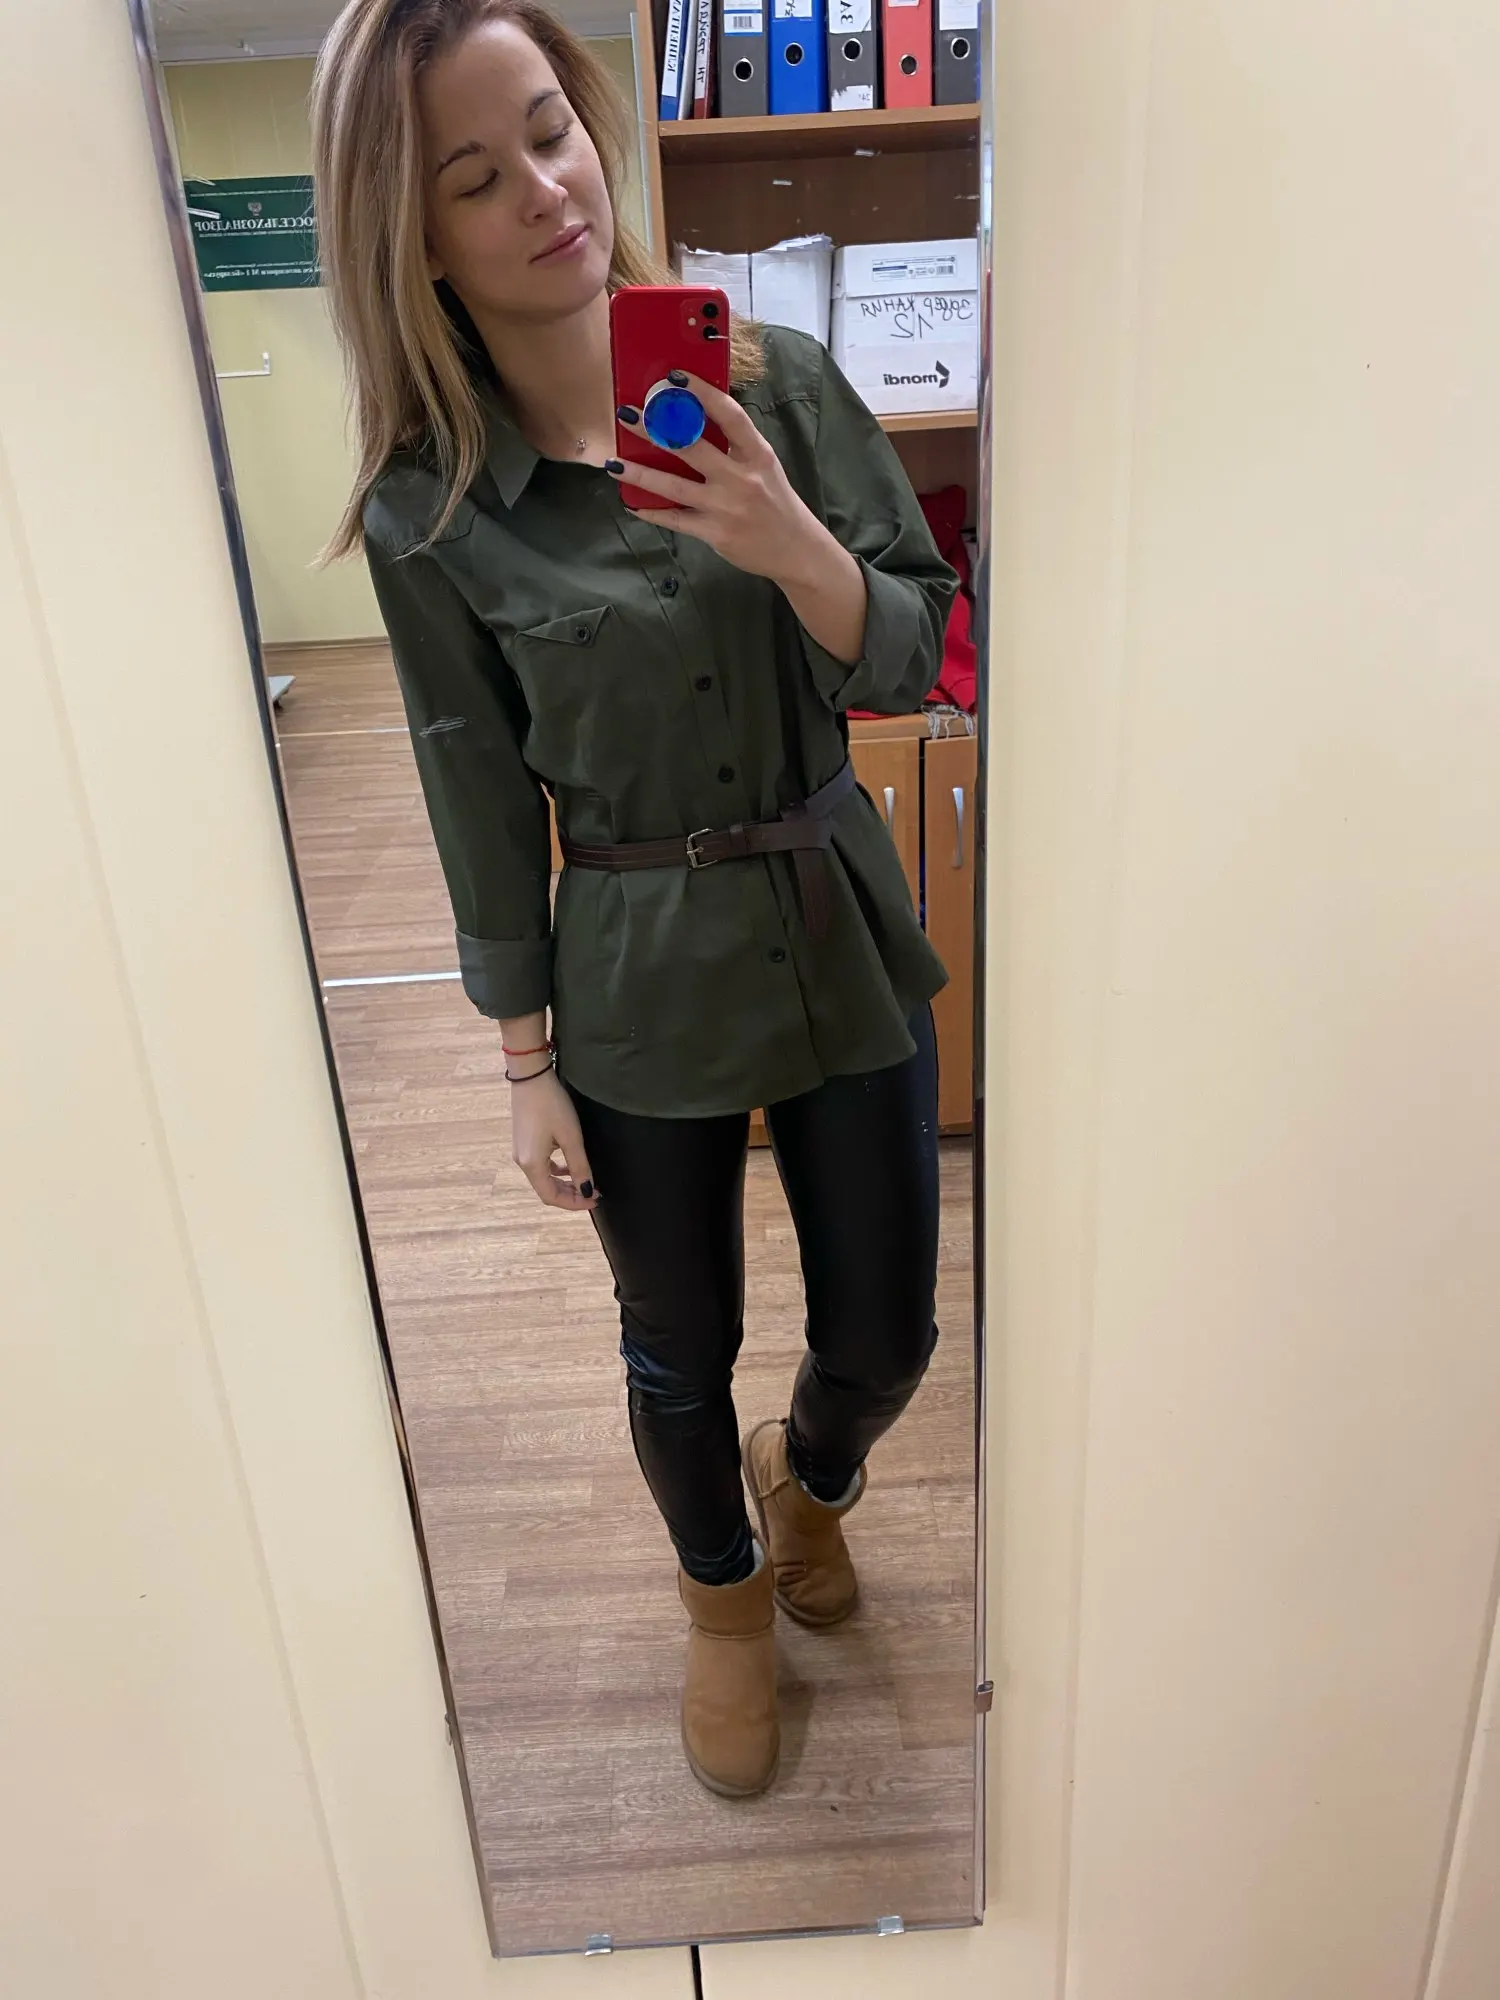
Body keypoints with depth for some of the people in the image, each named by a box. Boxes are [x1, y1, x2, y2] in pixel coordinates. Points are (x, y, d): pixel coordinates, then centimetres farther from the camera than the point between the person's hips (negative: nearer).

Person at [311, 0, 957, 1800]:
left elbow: (913, 656, -5)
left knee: (885, 1336, 14)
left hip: (840, 936, 2)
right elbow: (484, 805, -3)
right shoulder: (430, 507, -10)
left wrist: (786, 544, -25)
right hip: (638, 981, -1)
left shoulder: (777, 379, -6)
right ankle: (726, 1596, 50)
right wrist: (528, 1066, 0)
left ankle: (809, 1480, 52)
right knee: (682, 1353, 17)